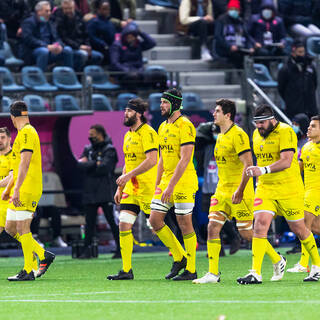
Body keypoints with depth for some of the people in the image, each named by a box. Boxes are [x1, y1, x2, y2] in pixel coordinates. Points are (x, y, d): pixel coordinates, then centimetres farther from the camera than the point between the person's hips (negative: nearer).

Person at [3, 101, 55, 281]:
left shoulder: (26, 133, -12)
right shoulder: (23, 133, 20)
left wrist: (17, 189, -25)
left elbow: (24, 163, -21)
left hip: (27, 190, -10)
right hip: (20, 191, 10)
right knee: (10, 228, 10)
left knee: (22, 228, -8)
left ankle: (28, 271, -5)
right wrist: (8, 189, 28)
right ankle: (44, 256, 16)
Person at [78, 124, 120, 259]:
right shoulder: (88, 149, 16)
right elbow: (80, 164, 3)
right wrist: (96, 164, -11)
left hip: (106, 193, -6)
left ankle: (120, 249, 0)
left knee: (113, 221, -5)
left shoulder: (109, 150, -3)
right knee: (89, 222, 5)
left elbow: (104, 168, -16)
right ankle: (87, 250, 8)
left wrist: (88, 166, -7)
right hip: (90, 193, 6)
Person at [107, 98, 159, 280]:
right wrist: (120, 188, 20)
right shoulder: (128, 135, 16)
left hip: (147, 189, -8)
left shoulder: (147, 133, -13)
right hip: (131, 189, 8)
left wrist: (129, 175, -23)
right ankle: (126, 270, 1)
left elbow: (152, 160, -23)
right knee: (124, 225, -1)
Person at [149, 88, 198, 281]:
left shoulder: (185, 126, -13)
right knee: (155, 220, 3)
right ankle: (179, 257, 16)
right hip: (166, 180, 9)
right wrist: (158, 185, 16)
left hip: (184, 182, -9)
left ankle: (191, 270, 4)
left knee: (185, 224, -4)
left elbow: (184, 159, -20)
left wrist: (171, 186, -23)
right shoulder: (163, 127, 14)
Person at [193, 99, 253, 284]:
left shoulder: (238, 135, -15)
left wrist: (240, 190, -25)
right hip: (222, 190, 9)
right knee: (213, 228, -2)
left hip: (239, 193, -9)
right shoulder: (221, 136, 14)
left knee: (246, 233, -4)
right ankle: (213, 274, -3)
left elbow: (248, 164, -20)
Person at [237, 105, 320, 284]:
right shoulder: (257, 135, 10)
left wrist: (263, 170, -36)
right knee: (260, 224, -15)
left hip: (289, 190, -5)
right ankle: (256, 273, -11)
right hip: (265, 188, 5)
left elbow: (286, 161, -25)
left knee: (298, 229, 6)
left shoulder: (285, 132, -14)